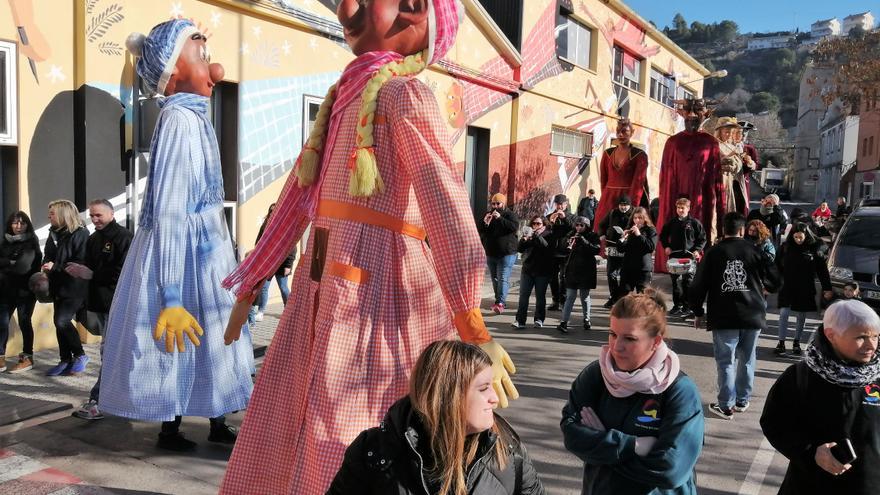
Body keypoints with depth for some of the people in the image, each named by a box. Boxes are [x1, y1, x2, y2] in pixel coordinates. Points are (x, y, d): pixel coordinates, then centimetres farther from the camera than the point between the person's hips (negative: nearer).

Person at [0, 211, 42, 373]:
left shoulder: (32, 242, -4)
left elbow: (24, 266, -15)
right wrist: (13, 263, -7)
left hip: (25, 289, -4)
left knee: (24, 322, 2)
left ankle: (28, 358, 11)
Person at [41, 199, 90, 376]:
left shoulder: (80, 234, -12)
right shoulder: (54, 234, 12)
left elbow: (82, 263, -18)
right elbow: (48, 257, 21)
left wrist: (56, 267, -20)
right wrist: (45, 267, -1)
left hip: (75, 287, -8)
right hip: (58, 287, 8)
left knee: (62, 321, -17)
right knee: (60, 323, 10)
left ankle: (80, 356, 1)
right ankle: (66, 361, 20)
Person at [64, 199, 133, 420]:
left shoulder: (123, 236, -8)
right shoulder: (93, 239, 17)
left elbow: (124, 271, -17)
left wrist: (92, 274, -17)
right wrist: (78, 270, 4)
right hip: (97, 302, 8)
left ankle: (98, 402, -7)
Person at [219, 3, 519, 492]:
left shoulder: (404, 92, -7)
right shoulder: (346, 91, 18)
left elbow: (445, 201, -20)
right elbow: (299, 194, 21)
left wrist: (472, 327, -30)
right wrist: (251, 284, 24)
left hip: (378, 286, -8)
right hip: (324, 287, 8)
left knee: (349, 453, 1)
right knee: (281, 435, 16)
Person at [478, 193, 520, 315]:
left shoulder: (510, 215, -3)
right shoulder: (487, 215, 10)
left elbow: (514, 227, -22)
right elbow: (478, 230, 5)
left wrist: (500, 218, -27)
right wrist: (485, 223, -16)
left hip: (507, 253, -6)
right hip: (491, 253, 6)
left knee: (503, 279, -14)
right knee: (495, 279, 12)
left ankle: (500, 302, -21)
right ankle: (499, 300, 21)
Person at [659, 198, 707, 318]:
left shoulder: (694, 223, 0)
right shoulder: (671, 223, 8)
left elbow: (702, 238, 4)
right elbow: (663, 235, 20)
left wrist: (697, 250, -10)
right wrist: (666, 246, 4)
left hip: (689, 257, -3)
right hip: (674, 256, 3)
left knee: (688, 282, -3)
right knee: (675, 282, 7)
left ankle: (687, 307, 2)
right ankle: (677, 305, 16)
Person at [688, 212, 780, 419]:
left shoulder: (713, 253, 0)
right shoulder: (753, 250, 1)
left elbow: (698, 286, 0)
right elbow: (774, 280, 2)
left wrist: (698, 313, 12)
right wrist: (764, 287, 26)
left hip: (723, 317, -1)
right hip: (752, 315, 2)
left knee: (725, 361, 3)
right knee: (746, 359, 15)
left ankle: (726, 406, 5)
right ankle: (742, 400, 25)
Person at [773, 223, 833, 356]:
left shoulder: (815, 248, -4)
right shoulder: (785, 247, -2)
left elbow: (822, 270, -1)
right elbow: (778, 265, 5)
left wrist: (827, 288, -4)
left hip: (805, 289, 0)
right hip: (787, 287, 0)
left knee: (801, 317, 9)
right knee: (783, 314, -7)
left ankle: (796, 342, 23)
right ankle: (781, 343, 0)